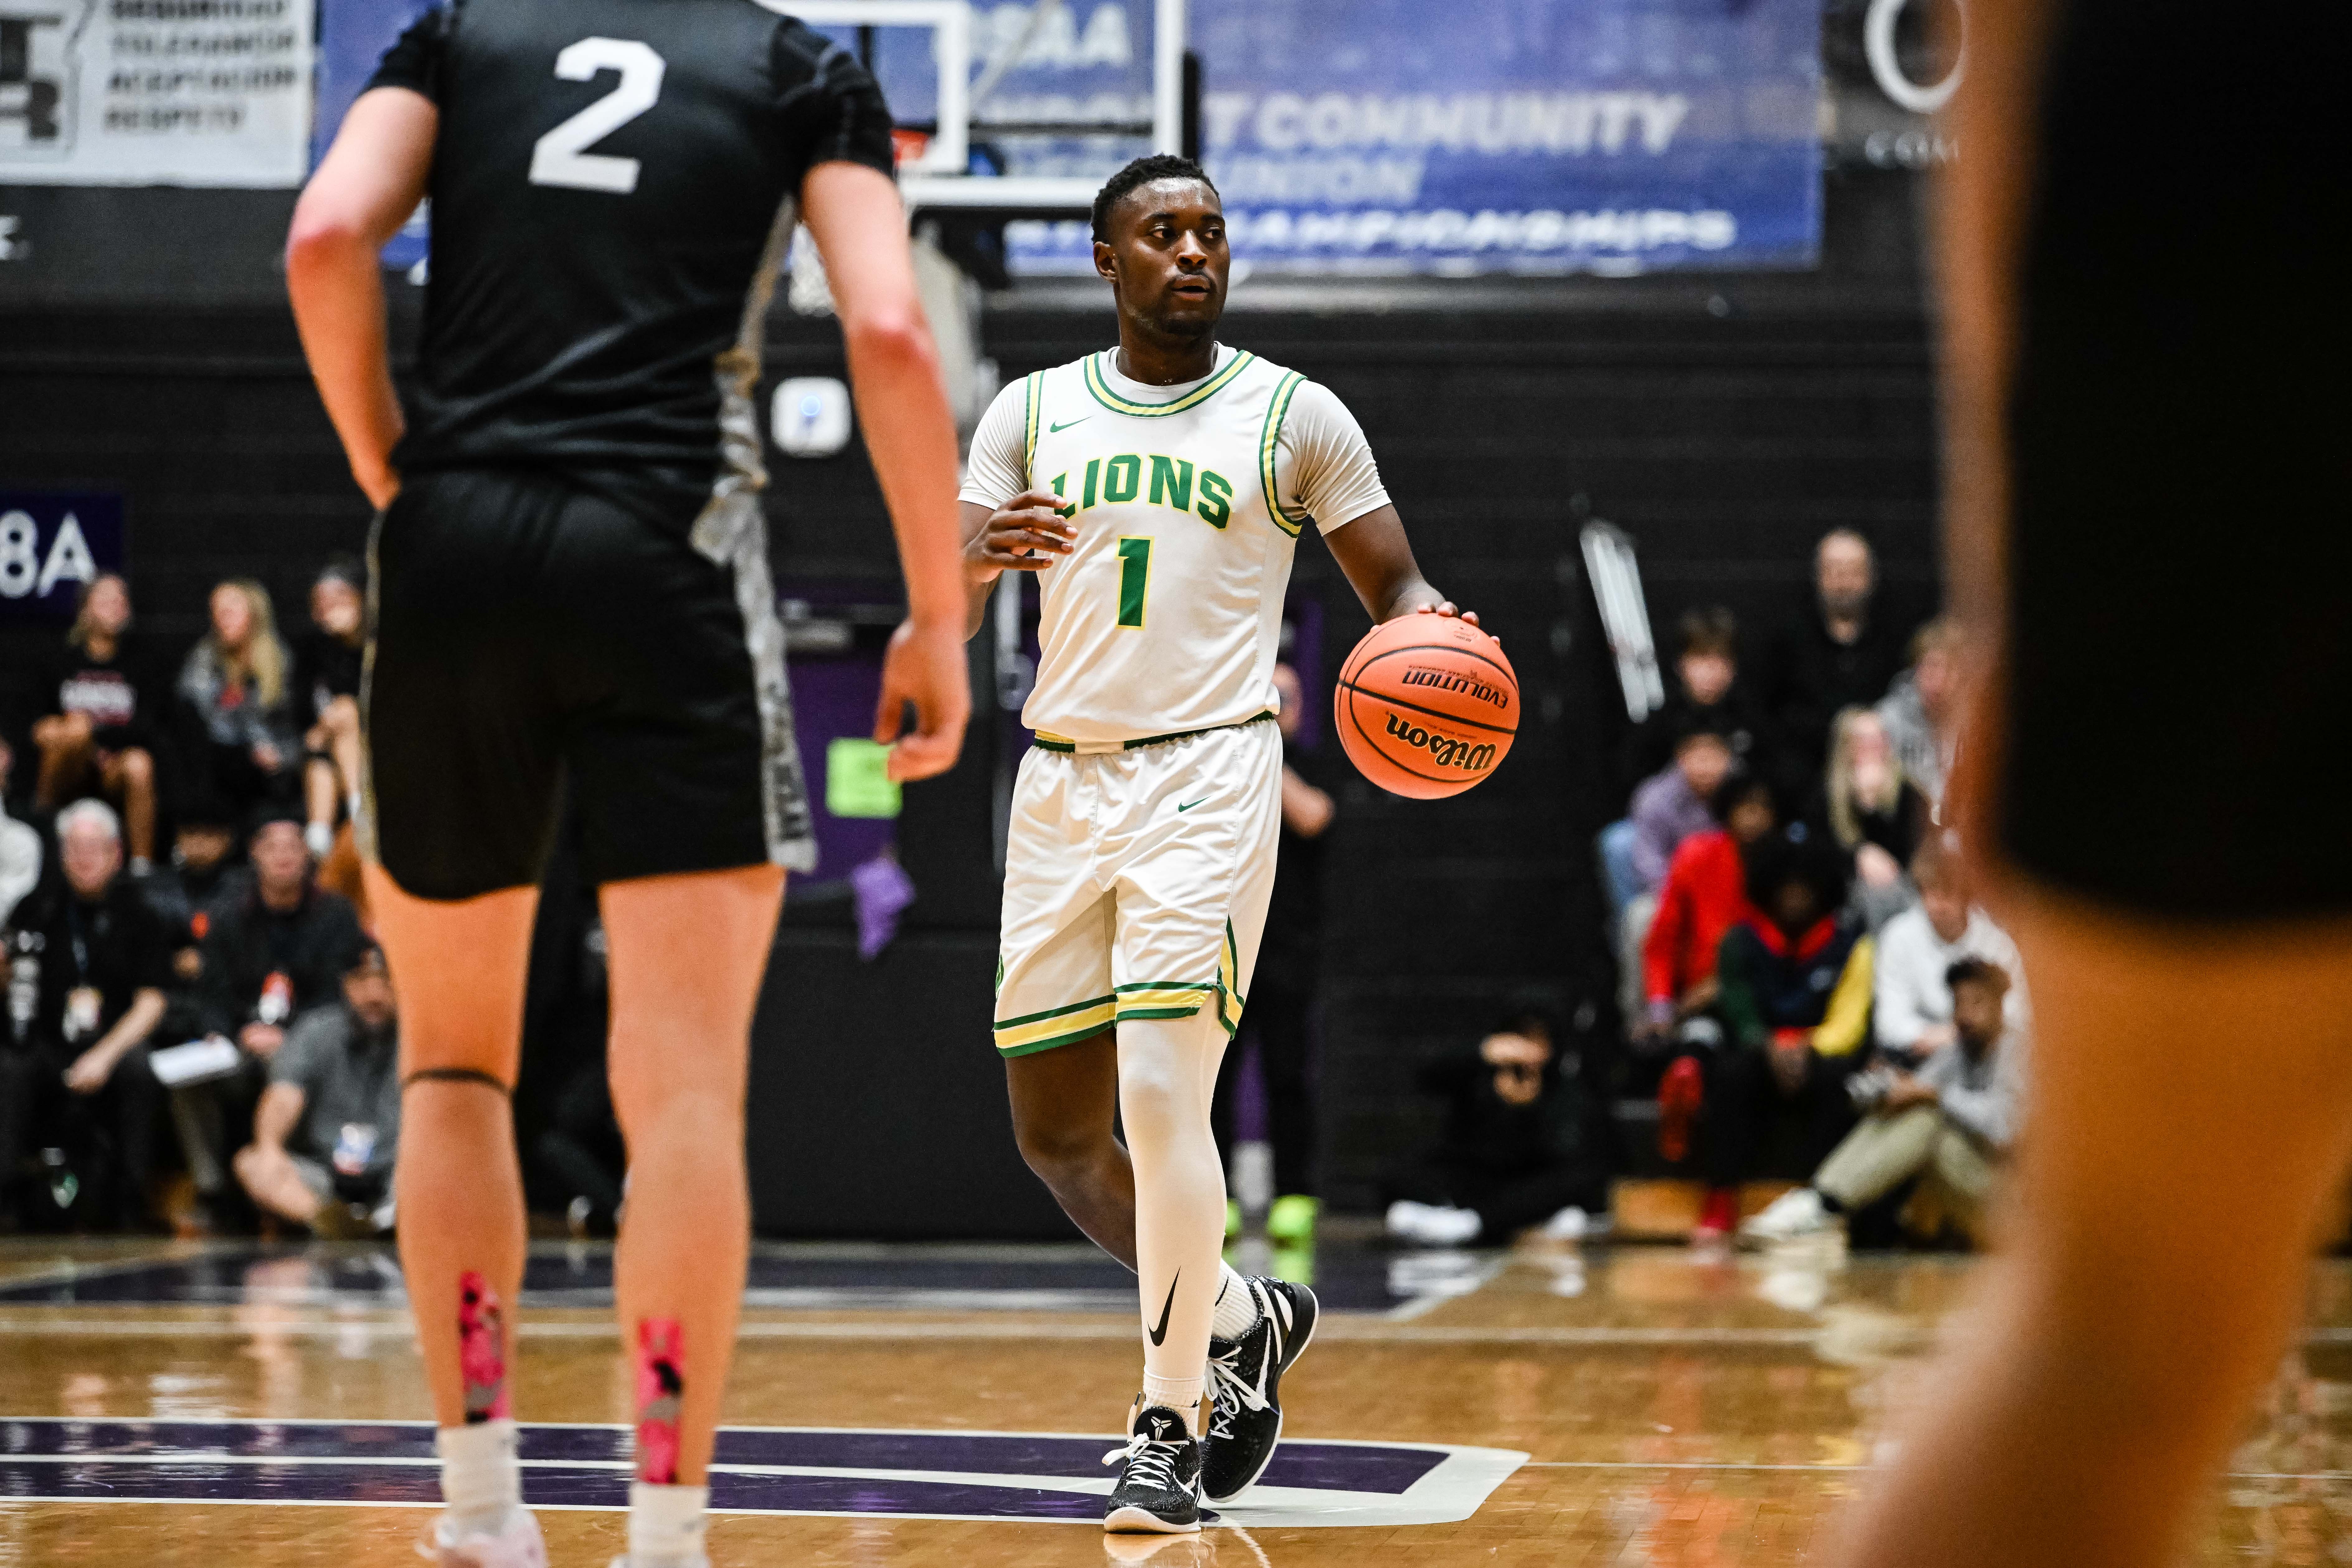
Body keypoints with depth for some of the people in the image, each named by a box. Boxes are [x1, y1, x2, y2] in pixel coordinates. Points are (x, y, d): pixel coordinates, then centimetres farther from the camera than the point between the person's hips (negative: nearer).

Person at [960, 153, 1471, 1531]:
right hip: (1062, 783, 4)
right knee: (1057, 1130, 8)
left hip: (1209, 777, -4)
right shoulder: (1032, 413, 10)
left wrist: (1429, 636, -17)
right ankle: (1243, 1319, 30)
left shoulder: (1295, 416, 3)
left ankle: (1172, 1429, -6)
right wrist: (987, 556, -19)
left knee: (1161, 1103, -16)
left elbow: (1396, 585, 7)